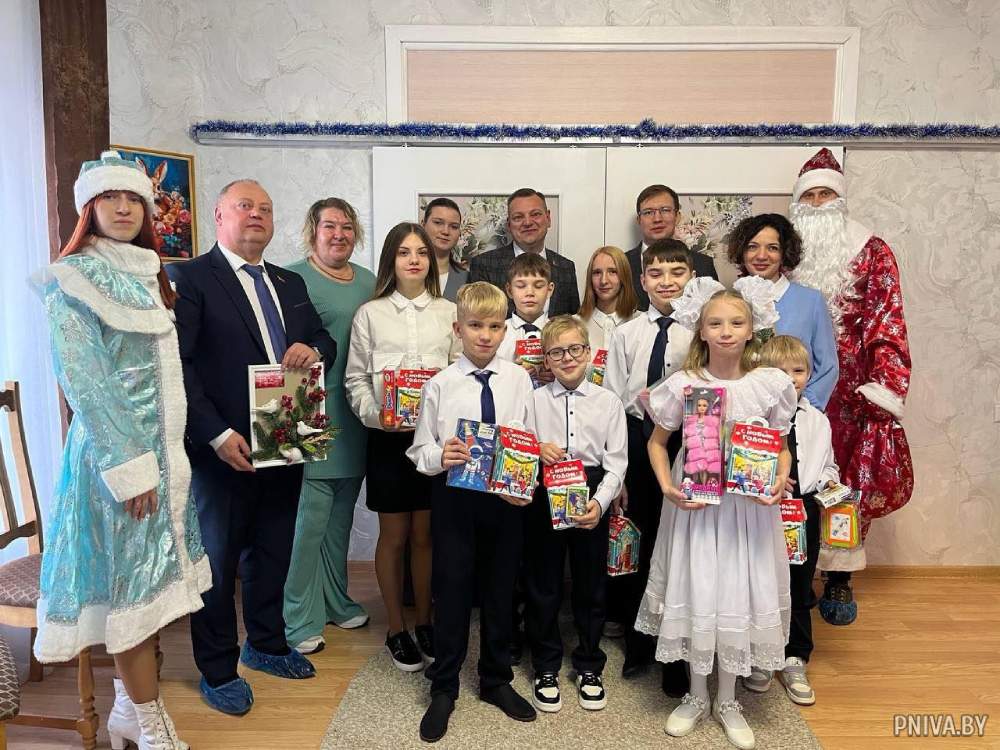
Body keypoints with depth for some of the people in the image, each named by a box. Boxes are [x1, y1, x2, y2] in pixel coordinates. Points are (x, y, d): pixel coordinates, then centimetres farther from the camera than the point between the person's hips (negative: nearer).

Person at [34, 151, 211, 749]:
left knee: (151, 582, 12)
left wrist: (167, 452, 12)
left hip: (164, 447, 7)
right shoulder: (75, 276, -8)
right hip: (117, 450, -7)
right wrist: (129, 463, -18)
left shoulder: (146, 275, 14)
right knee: (131, 583, 1)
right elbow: (81, 379, -15)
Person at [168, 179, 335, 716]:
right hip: (224, 449, -6)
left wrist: (313, 351, -8)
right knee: (218, 560, 9)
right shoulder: (189, 279, -7)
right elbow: (177, 364, -14)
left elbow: (325, 342, 17)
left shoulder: (290, 283, 14)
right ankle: (216, 669, 26)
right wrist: (216, 435, -20)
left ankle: (266, 644, 38)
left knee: (273, 552, 18)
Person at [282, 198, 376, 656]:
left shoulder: (369, 282, 13)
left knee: (340, 516, 17)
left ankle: (335, 601, 33)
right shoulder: (293, 279, -6)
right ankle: (300, 620, 13)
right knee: (309, 518, -3)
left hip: (355, 420, 6)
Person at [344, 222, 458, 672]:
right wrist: (374, 414, -14)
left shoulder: (448, 312, 6)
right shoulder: (370, 314, 3)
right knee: (393, 536, 8)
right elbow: (355, 378, 2)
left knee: (425, 535, 11)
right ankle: (396, 630, 24)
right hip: (388, 437, -1)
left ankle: (425, 622, 28)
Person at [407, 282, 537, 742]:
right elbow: (419, 451, -3)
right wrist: (439, 457, -24)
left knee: (500, 592, 15)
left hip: (507, 499, 2)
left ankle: (496, 681, 37)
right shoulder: (440, 384, -6)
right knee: (451, 592, 9)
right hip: (454, 498, -1)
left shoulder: (518, 380, -2)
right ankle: (443, 689, 30)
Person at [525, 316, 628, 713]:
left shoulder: (608, 401, 1)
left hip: (591, 500, 0)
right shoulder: (534, 400, 1)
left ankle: (589, 667, 31)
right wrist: (537, 451, -18)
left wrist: (599, 502, -15)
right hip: (544, 498, 0)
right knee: (542, 585, 9)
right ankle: (546, 668, 28)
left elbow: (616, 463, -2)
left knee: (590, 586, 12)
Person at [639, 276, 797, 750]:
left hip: (749, 502, 1)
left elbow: (781, 446, 5)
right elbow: (657, 441, 3)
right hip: (694, 500, 0)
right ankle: (697, 696, 31)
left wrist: (780, 482, -14)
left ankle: (728, 701, 32)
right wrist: (667, 486, -11)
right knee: (694, 591, 9)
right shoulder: (683, 385, -7)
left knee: (739, 590, 10)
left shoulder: (769, 385, -5)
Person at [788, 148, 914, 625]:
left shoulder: (872, 252, 4)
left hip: (849, 390, 0)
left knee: (850, 479, 4)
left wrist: (886, 384, -15)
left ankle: (839, 578, 19)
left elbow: (886, 319, -4)